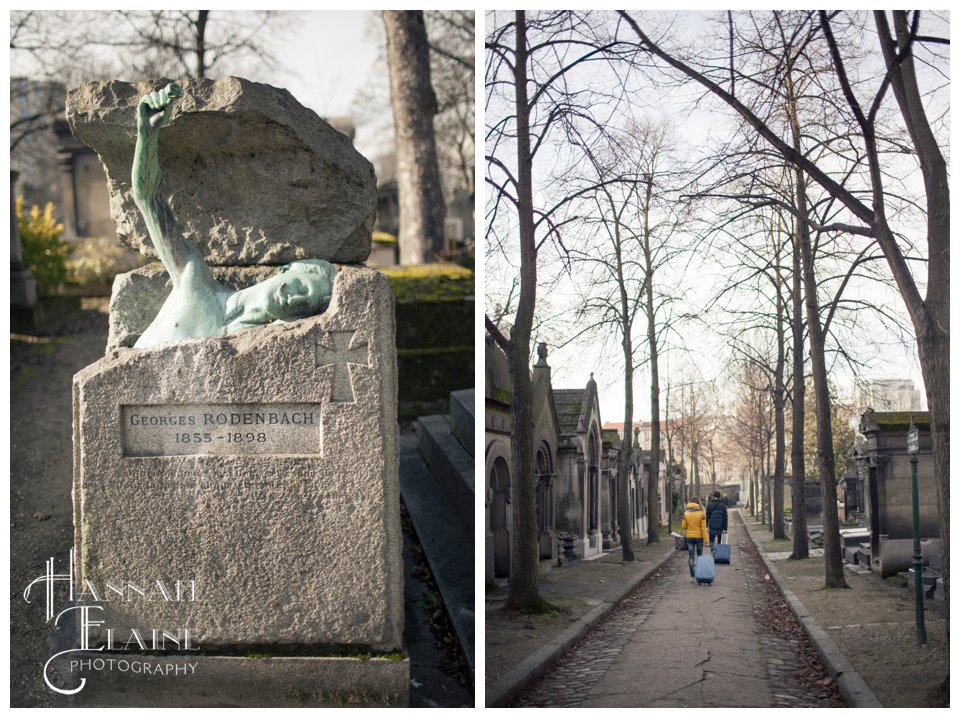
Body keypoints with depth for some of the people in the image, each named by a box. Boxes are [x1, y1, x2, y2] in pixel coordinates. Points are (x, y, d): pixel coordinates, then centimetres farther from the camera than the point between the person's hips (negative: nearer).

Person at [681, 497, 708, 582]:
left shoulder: (686, 513, -3)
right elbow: (703, 528, -10)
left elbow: (683, 526, 2)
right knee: (699, 555, 15)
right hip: (699, 537, -1)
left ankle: (692, 576, 3)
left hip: (689, 537, 1)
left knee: (691, 557, 5)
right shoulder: (701, 513, -10)